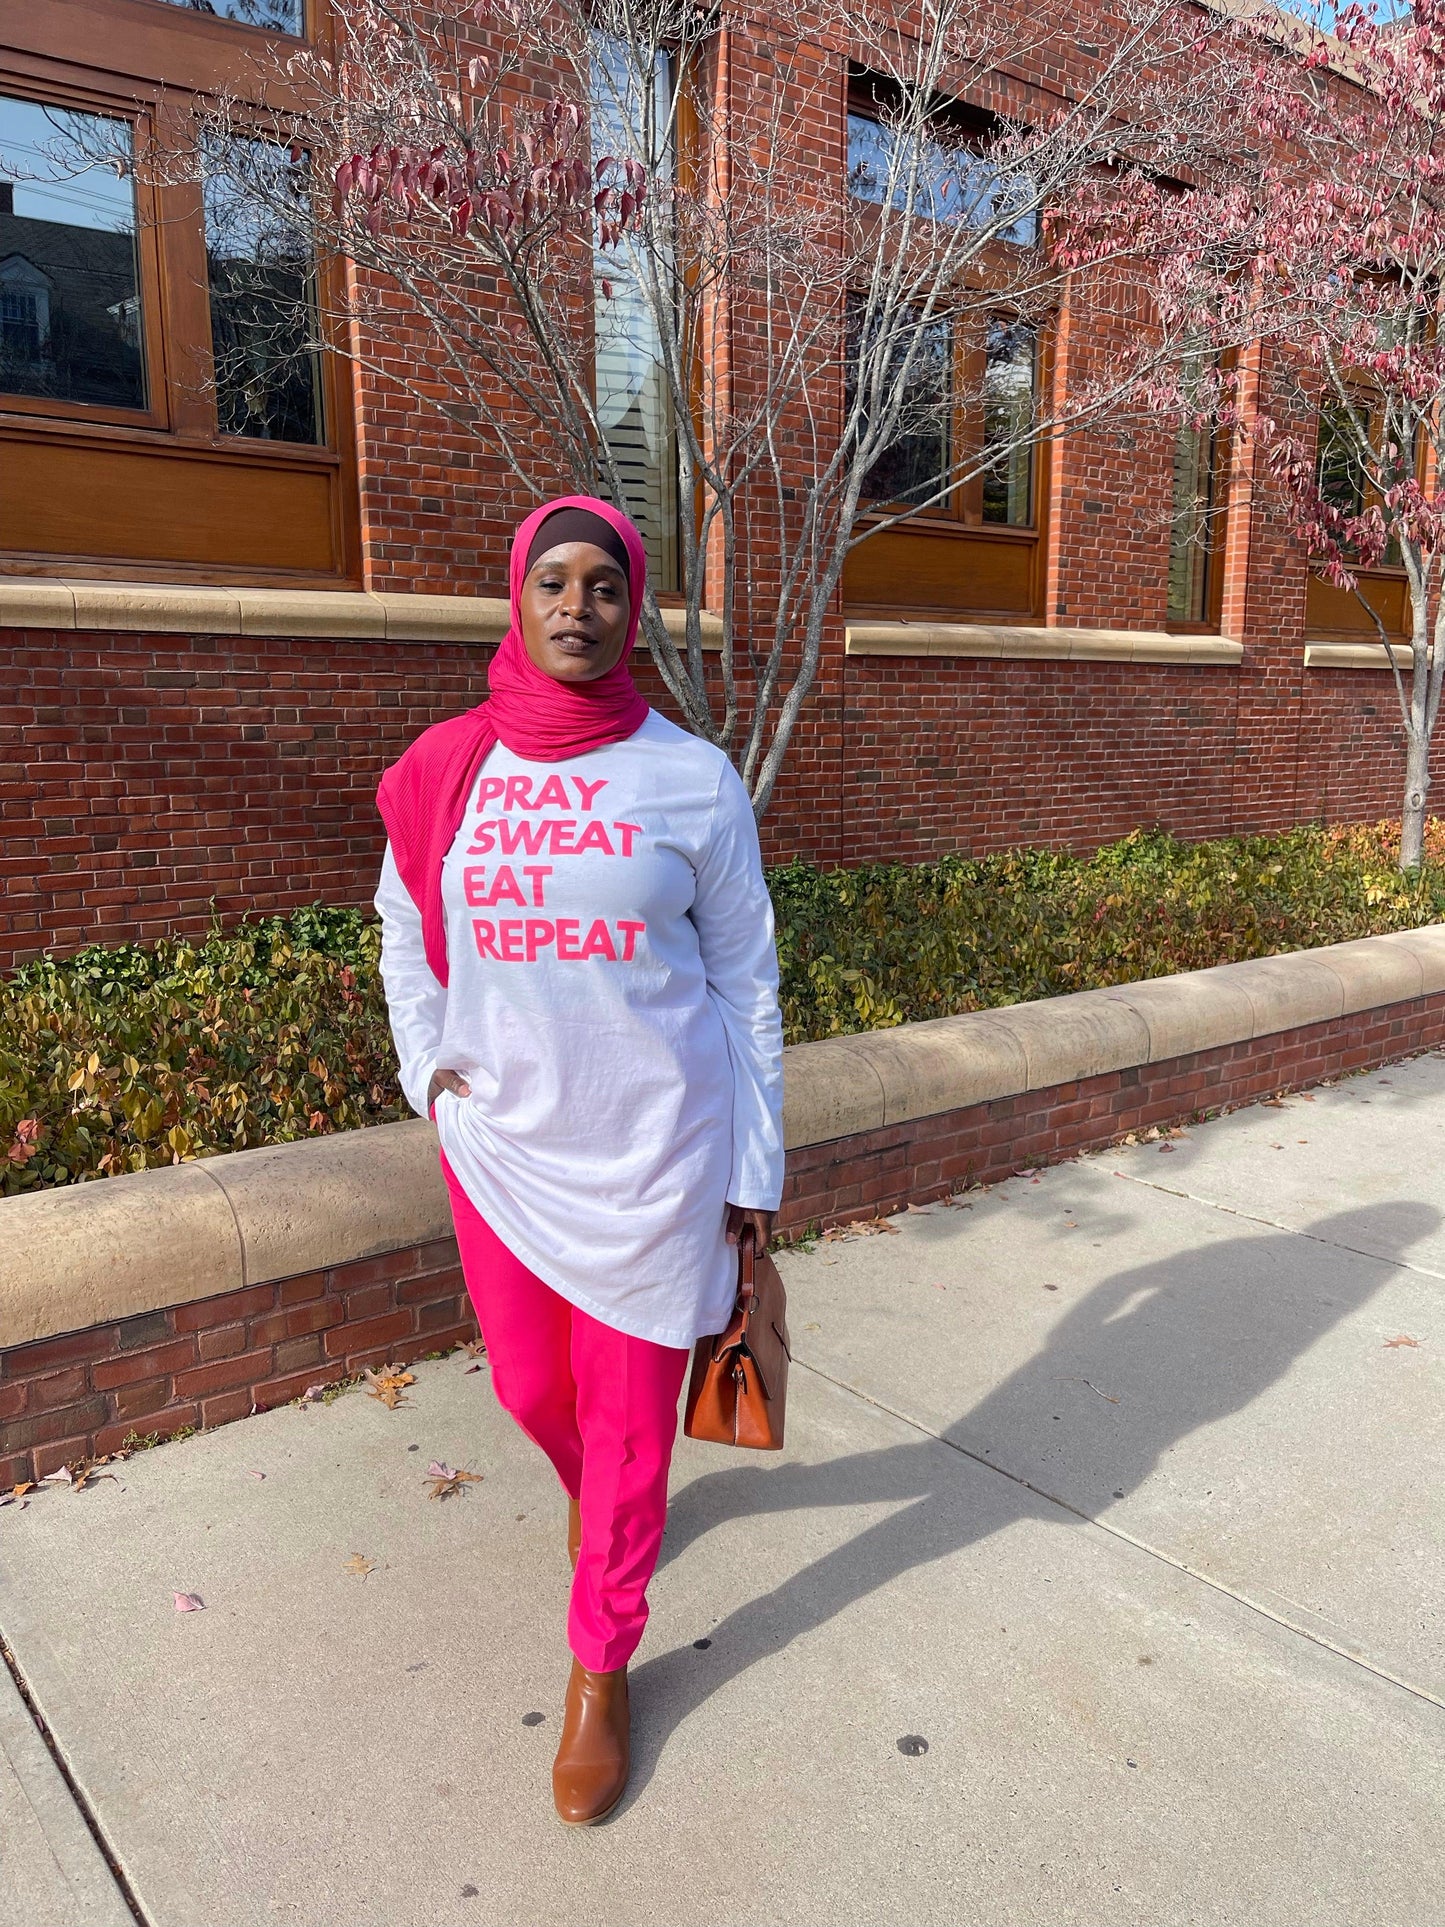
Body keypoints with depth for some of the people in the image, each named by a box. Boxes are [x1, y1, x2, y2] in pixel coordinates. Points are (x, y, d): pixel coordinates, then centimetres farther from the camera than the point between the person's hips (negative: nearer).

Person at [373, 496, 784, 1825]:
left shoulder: (693, 779, -7)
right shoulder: (448, 768, -1)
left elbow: (745, 981, -2)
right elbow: (403, 924, 16)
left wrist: (755, 1167, -1)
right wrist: (427, 1066, 4)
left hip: (656, 1146, -2)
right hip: (501, 1143, 3)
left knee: (628, 1418, 9)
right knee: (531, 1388, 19)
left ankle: (601, 1671, 33)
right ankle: (591, 1492, 55)